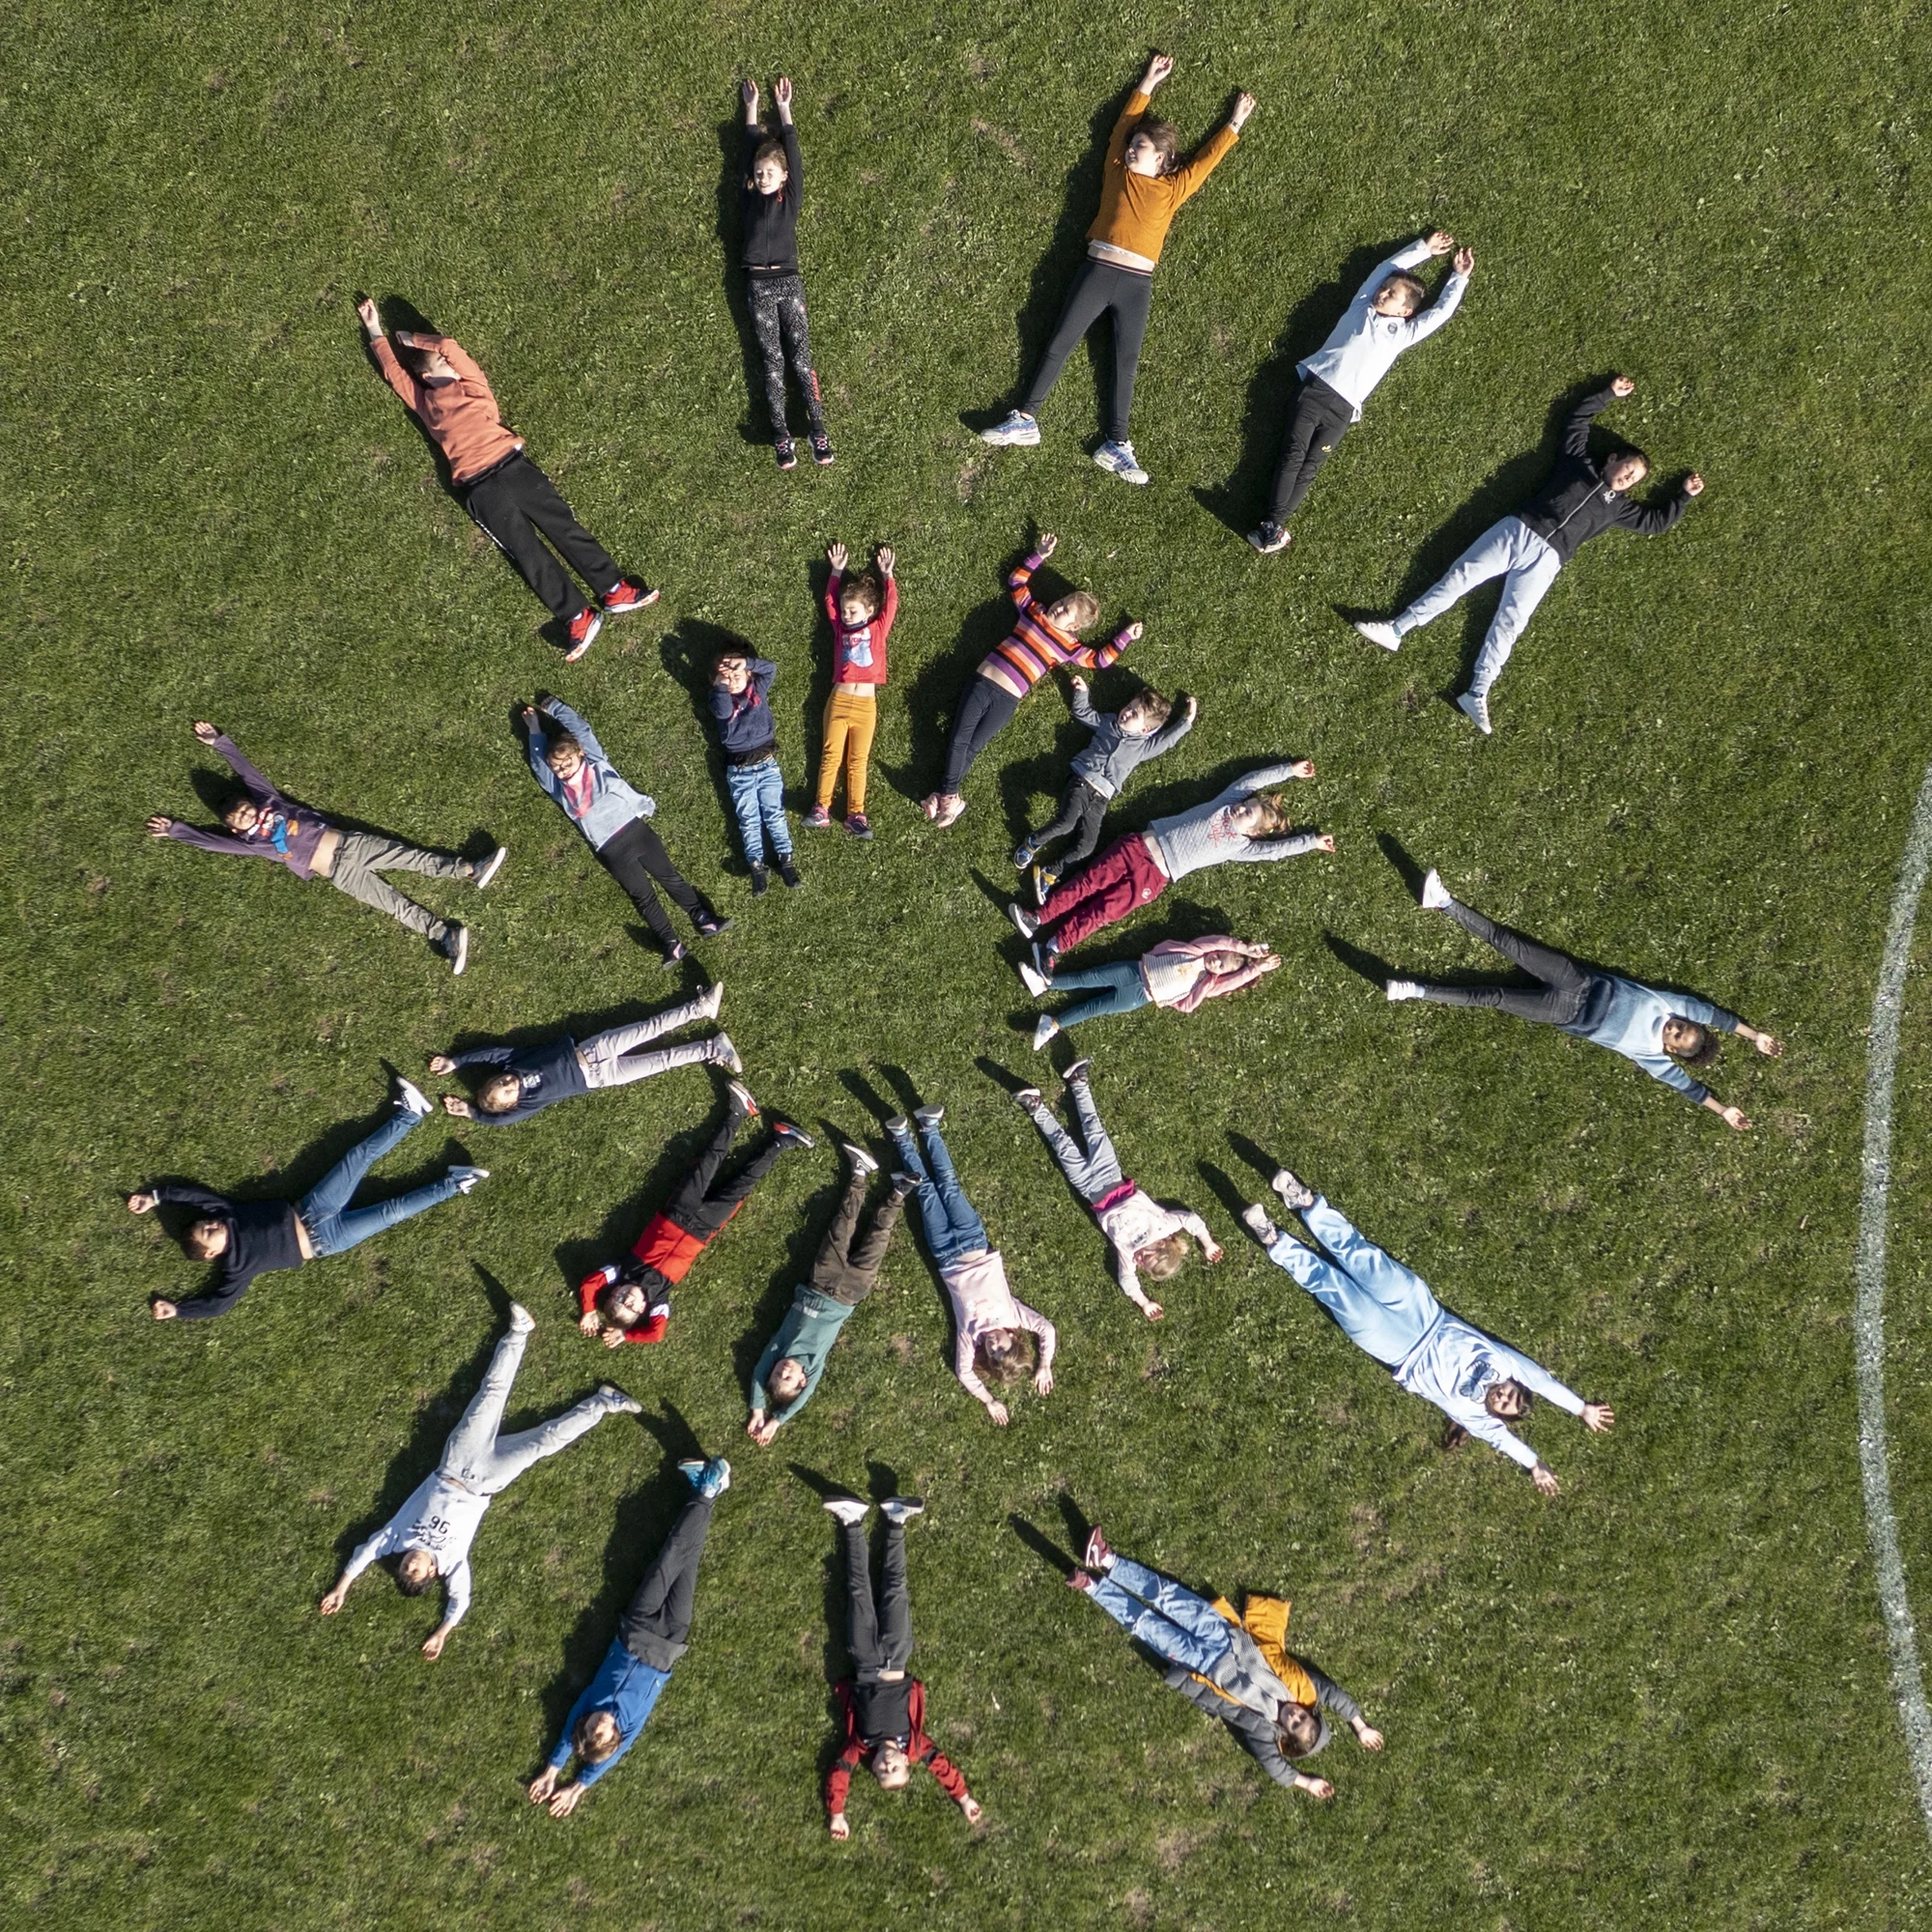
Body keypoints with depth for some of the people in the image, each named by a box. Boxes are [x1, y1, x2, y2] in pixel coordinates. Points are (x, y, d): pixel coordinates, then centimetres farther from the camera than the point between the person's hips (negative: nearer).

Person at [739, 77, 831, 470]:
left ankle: (818, 429, -8)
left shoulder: (791, 199, 5)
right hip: (758, 285, 1)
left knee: (801, 356, -5)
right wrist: (751, 108, 19)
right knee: (772, 360, -1)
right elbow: (750, 150, 13)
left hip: (788, 282, -1)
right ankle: (781, 435, -5)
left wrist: (783, 108, 13)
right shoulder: (749, 200, 8)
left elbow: (792, 152, 7)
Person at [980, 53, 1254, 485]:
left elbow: (1206, 159, 20)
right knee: (1058, 346, -3)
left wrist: (1234, 125, 26)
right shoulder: (1117, 173, 12)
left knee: (1126, 364, -3)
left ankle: (1116, 445, -3)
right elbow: (1123, 126, 20)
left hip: (1137, 285, 0)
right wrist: (1147, 85, 23)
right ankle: (1026, 419, -1)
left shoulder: (1173, 188, 10)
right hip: (1096, 272, 1)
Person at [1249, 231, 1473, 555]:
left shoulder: (1404, 332, 15)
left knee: (1308, 467, -9)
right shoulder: (1361, 305, 18)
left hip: (1342, 407, 0)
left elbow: (1441, 311, 22)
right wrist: (1422, 249, 33)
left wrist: (1459, 277, 32)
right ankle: (1272, 525, -18)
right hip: (1315, 387, 1)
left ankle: (1273, 527, -17)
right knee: (1293, 456, -10)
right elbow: (1387, 267, 28)